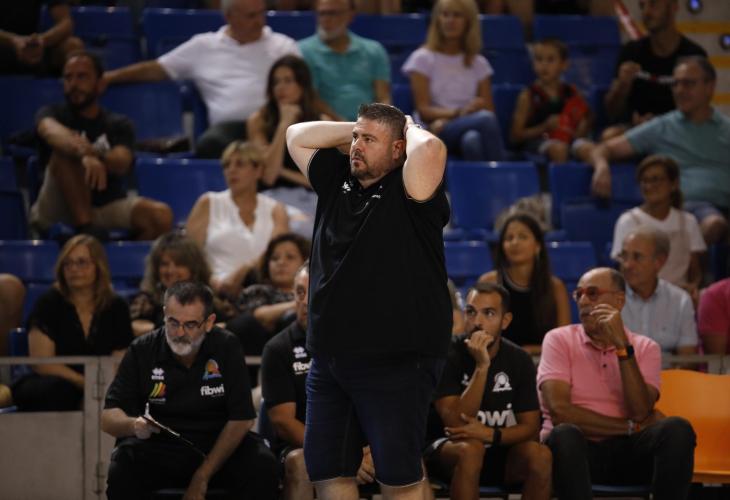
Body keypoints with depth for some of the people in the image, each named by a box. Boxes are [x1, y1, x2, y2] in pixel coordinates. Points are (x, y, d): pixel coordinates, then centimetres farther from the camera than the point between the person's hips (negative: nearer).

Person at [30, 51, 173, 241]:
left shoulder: (119, 125, 9)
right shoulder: (54, 114, 3)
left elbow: (121, 163, -13)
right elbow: (53, 132, -24)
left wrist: (90, 152, -34)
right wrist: (85, 155, -45)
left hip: (107, 207, 2)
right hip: (56, 213, -2)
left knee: (161, 215, -24)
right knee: (64, 152, -27)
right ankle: (86, 229, -31)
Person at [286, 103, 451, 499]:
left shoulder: (406, 192, -7)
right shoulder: (338, 182, 14)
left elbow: (430, 149, -26)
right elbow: (296, 137, 22)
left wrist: (410, 129, -3)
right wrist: (357, 129, 13)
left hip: (395, 363, -8)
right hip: (329, 360, 8)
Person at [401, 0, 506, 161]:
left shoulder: (478, 63, 16)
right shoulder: (423, 59, 6)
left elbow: (489, 109, 7)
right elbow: (424, 111, -2)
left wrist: (447, 120, -12)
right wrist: (458, 113, -22)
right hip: (436, 136, -3)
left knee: (472, 139, -39)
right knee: (486, 119, -35)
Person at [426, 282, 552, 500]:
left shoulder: (519, 360, -3)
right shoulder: (448, 354, -15)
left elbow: (530, 427, -5)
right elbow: (456, 424, -24)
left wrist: (491, 434, -26)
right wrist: (481, 367, -31)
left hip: (499, 452, 3)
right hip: (450, 451, -3)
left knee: (539, 455, -27)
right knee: (470, 448, -37)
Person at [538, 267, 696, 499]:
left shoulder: (645, 348, 10)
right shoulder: (559, 340, 4)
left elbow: (639, 414, -8)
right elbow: (559, 411, -10)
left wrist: (622, 346, -12)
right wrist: (630, 427, -7)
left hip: (627, 451, 2)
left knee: (677, 429, -27)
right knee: (565, 434, -37)